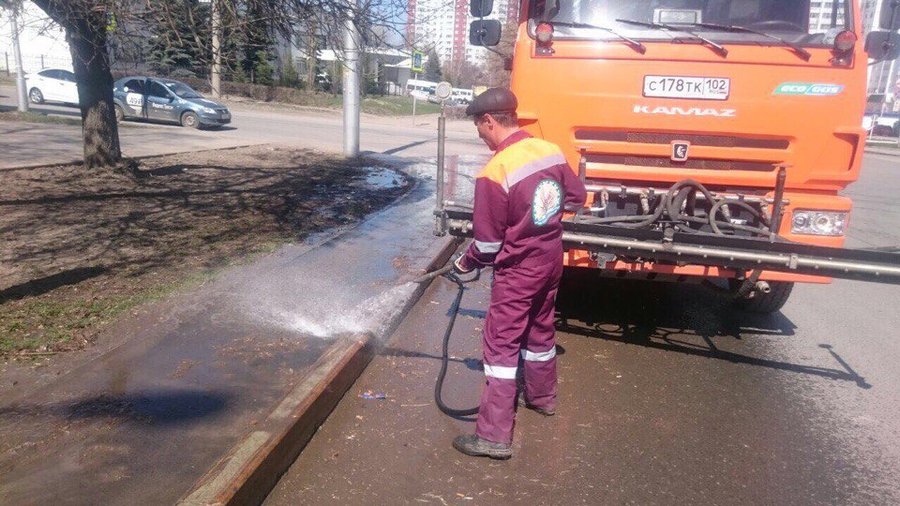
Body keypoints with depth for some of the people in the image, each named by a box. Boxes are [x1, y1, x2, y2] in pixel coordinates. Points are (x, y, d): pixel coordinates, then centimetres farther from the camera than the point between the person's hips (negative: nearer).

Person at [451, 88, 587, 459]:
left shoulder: (494, 172, -23)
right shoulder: (550, 150, -3)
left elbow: (488, 243, -17)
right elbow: (576, 197, 11)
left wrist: (465, 263, 1)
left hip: (518, 269, -7)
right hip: (551, 260, 7)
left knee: (501, 344, -1)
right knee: (540, 329, 24)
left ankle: (494, 435, 4)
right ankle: (542, 396, 44)